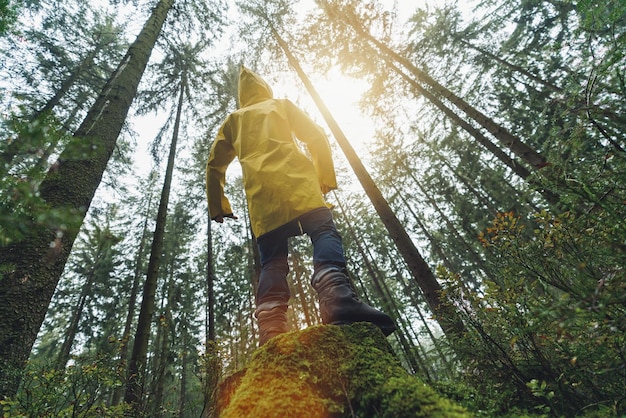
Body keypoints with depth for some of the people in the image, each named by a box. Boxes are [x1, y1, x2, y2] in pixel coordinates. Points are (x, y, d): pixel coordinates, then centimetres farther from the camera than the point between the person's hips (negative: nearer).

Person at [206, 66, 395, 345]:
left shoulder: (233, 119, 32)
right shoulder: (281, 105, 26)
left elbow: (215, 165, 25)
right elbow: (316, 136, 12)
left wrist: (218, 206, 26)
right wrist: (325, 177, 14)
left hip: (260, 192, 3)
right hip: (295, 180, -2)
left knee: (271, 260, -4)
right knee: (324, 231, -15)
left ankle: (271, 332, -21)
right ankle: (338, 297, -42)